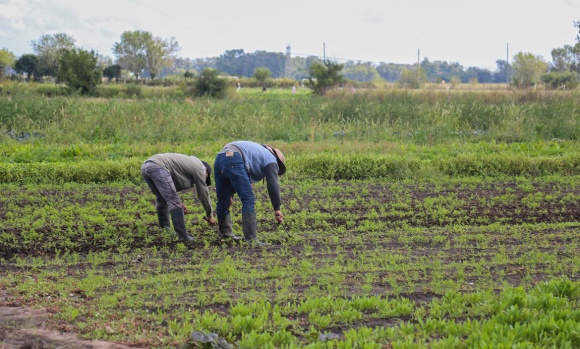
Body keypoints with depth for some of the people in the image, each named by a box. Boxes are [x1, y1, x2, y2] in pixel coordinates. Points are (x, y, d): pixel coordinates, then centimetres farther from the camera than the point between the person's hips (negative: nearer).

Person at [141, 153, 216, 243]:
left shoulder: (190, 162, 35)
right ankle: (183, 237, -7)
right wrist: (210, 215, 24)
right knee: (174, 203, -6)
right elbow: (203, 193, 14)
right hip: (158, 167, -9)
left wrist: (179, 203, 35)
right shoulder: (199, 169, 11)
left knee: (161, 199, 24)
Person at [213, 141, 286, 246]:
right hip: (233, 161, -9)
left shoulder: (259, 153, 39)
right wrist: (277, 209, 4)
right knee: (248, 200, -5)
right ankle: (251, 239, -9)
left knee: (223, 201, 19)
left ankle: (225, 233, 33)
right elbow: (273, 185, 3)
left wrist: (230, 194, 32)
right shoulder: (271, 160, 14)